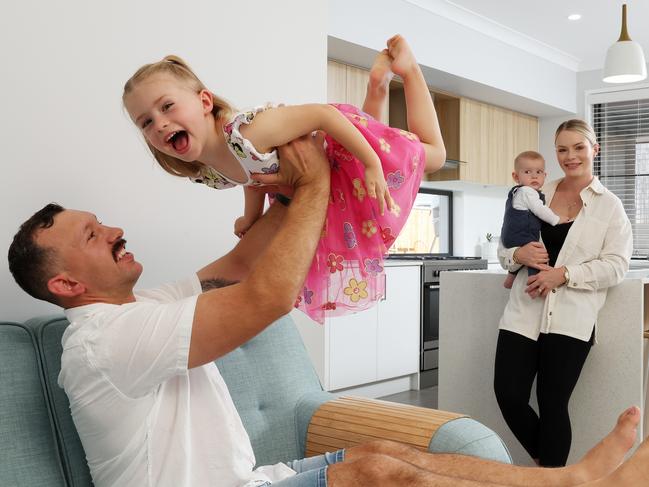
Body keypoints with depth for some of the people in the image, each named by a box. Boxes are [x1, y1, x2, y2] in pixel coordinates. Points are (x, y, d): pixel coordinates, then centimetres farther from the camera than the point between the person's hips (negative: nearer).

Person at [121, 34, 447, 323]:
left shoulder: (249, 133, -43)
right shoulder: (205, 174, -18)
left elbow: (324, 114, -34)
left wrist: (372, 165, -32)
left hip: (340, 142, -6)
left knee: (433, 154, 18)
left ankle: (406, 66, 29)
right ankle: (376, 87, 34)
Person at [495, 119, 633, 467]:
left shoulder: (610, 206, 5)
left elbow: (616, 265, -5)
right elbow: (504, 246, 16)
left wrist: (564, 274, -16)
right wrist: (518, 254, -7)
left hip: (570, 320, -3)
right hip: (523, 313, 3)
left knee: (553, 405, 0)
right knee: (509, 395, -3)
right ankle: (544, 461, 24)